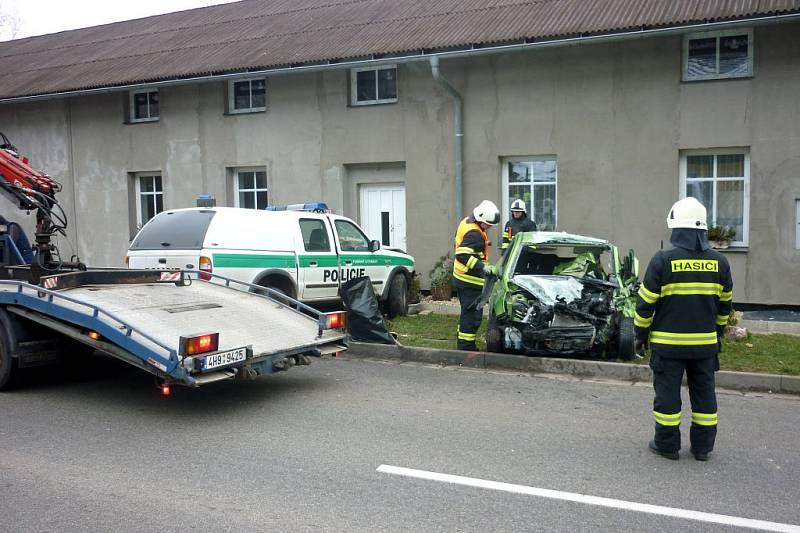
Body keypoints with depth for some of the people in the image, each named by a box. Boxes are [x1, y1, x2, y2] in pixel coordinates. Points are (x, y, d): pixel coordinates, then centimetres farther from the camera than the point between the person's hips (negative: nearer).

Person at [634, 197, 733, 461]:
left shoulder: (663, 260, -12)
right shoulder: (719, 262, 1)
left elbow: (646, 302, -9)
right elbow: (724, 303, 12)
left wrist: (641, 334, 2)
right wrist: (719, 332, 24)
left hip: (668, 342, -4)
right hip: (705, 342, 4)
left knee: (668, 392, 6)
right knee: (703, 393, 13)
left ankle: (667, 444, 14)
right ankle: (702, 446, 21)